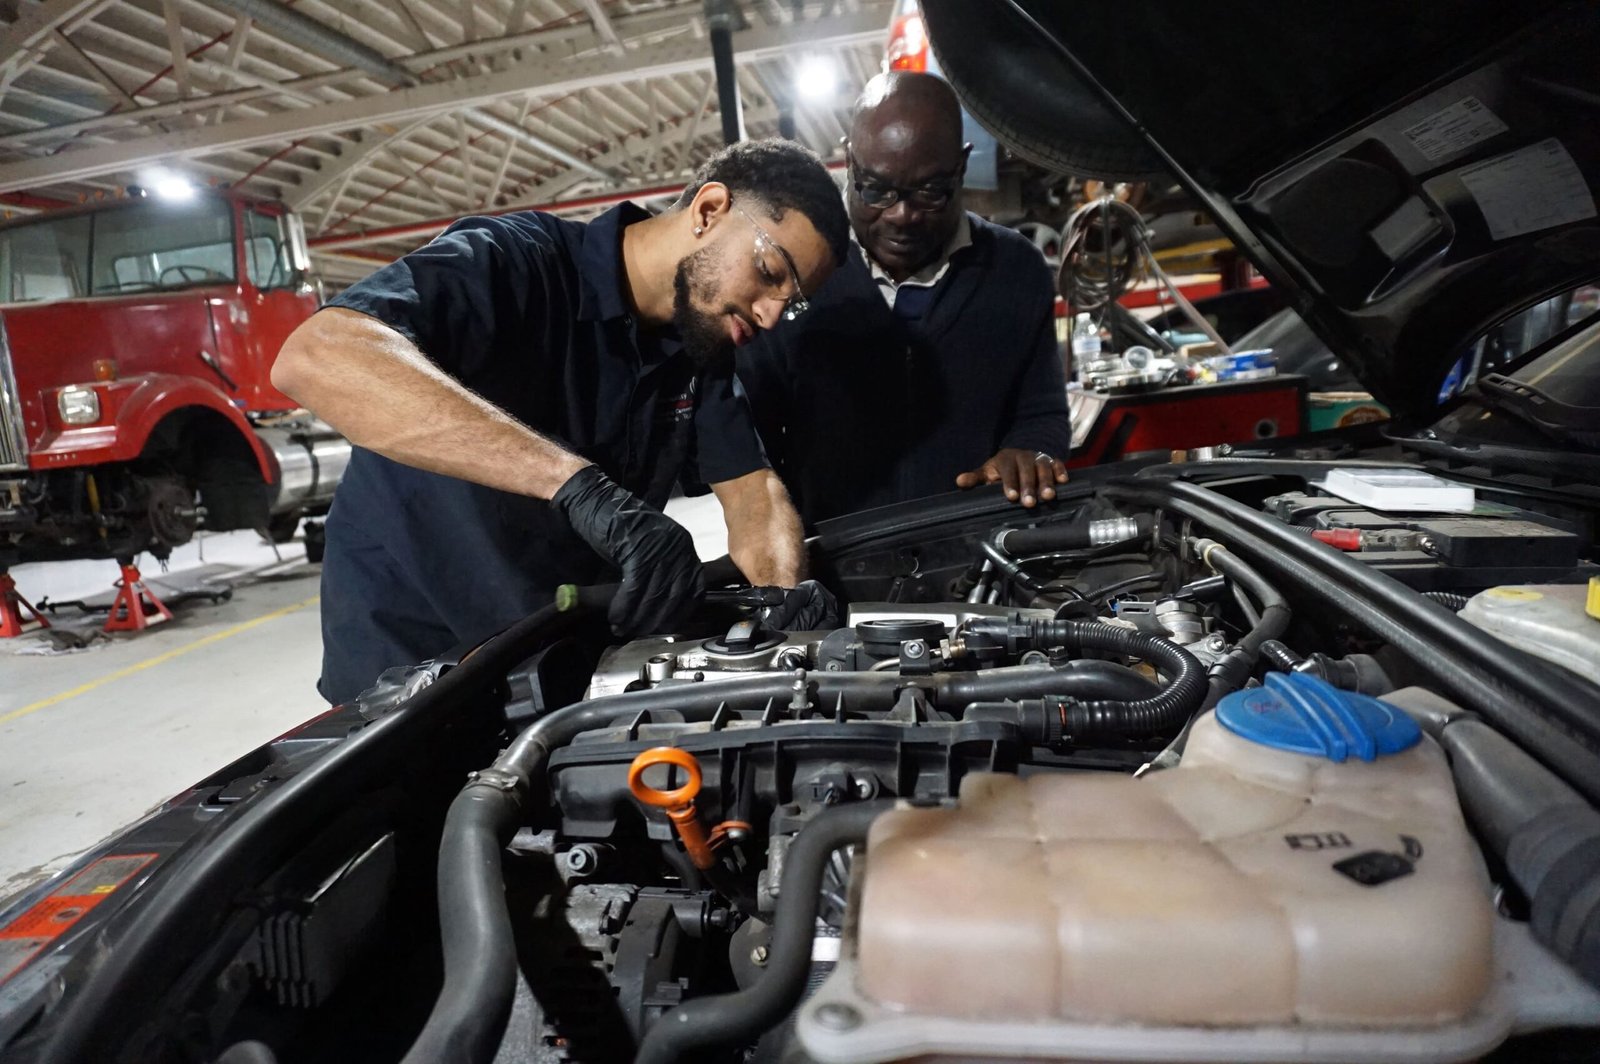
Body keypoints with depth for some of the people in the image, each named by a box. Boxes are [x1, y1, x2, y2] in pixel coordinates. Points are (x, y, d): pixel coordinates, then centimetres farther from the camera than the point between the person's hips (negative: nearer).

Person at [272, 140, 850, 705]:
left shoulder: (705, 348, -1)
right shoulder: (515, 261, -22)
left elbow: (752, 489, -3)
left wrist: (782, 593, -26)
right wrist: (580, 484, -47)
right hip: (409, 659, -4)